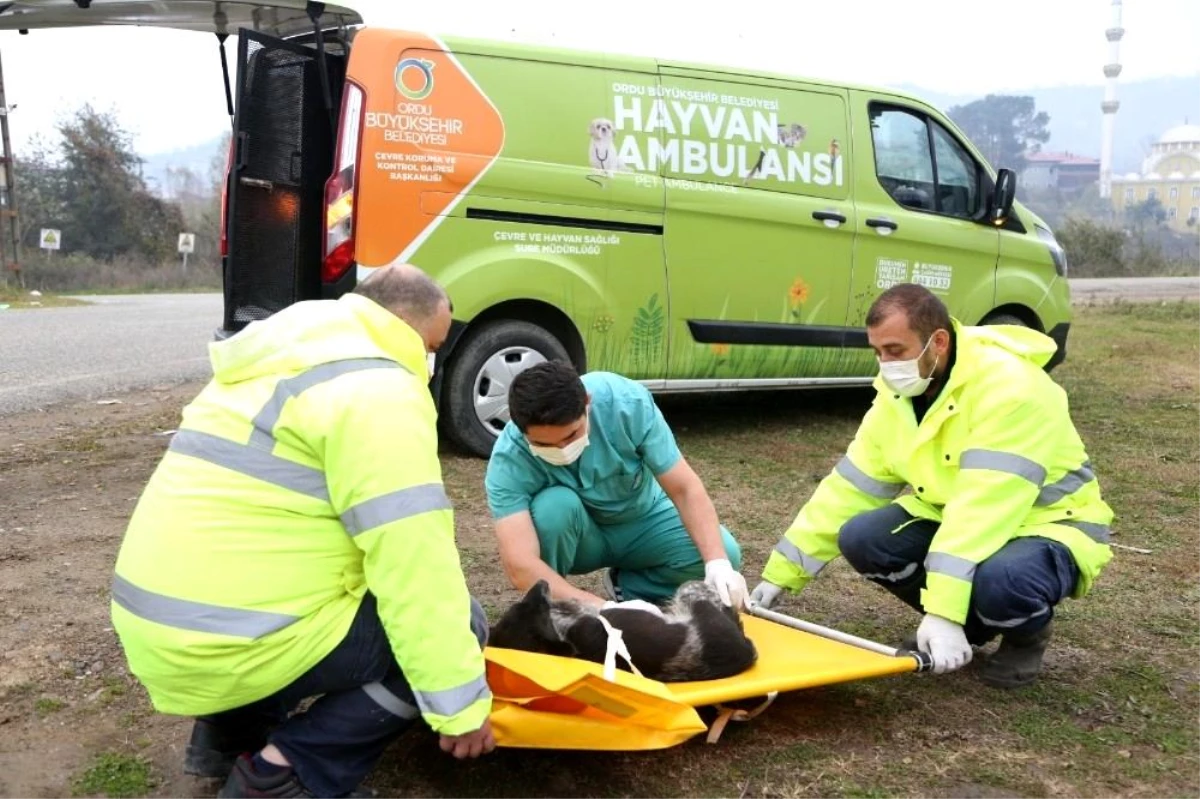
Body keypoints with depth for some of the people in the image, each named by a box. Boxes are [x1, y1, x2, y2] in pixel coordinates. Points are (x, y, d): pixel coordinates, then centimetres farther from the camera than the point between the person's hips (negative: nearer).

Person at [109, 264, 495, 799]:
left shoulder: (282, 360, 17)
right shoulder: (375, 389, -13)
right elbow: (414, 557, -19)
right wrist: (461, 703, -13)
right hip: (226, 644, -9)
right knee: (456, 624, 1)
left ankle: (231, 730, 20)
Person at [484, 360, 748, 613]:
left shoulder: (628, 402, -30)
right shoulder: (509, 459, -32)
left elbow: (685, 489, -26)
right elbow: (519, 566, -42)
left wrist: (717, 562, -39)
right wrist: (604, 608, -52)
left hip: (643, 520, 2)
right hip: (576, 537, -2)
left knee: (725, 553, -24)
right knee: (554, 504, -35)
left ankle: (627, 587, 1)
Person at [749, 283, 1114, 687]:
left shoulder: (1008, 387, -29)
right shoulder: (898, 392, -6)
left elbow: (984, 508, -37)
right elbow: (850, 485, -3)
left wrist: (944, 611, -42)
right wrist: (781, 573, -6)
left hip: (1049, 522, -6)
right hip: (956, 517, 7)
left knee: (998, 581, -39)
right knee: (860, 538, -15)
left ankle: (1028, 634, 0)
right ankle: (969, 624, 8)